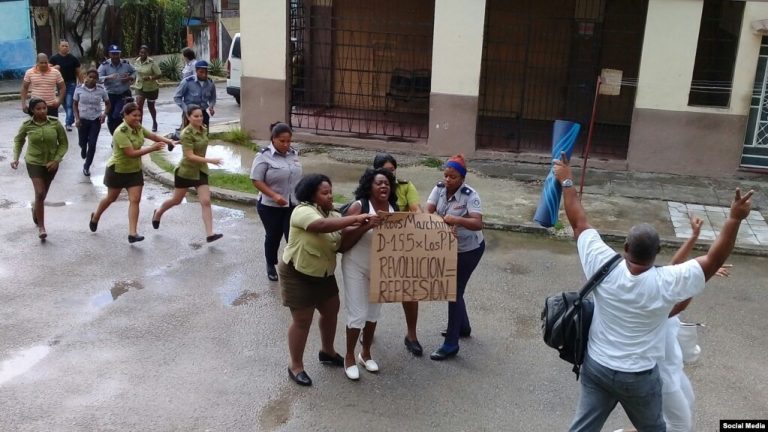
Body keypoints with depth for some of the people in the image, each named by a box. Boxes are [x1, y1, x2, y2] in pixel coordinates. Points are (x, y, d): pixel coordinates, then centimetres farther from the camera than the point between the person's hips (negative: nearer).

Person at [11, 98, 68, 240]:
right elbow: (18, 140, 10)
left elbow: (64, 143, -4)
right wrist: (16, 158, -1)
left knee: (43, 193, 19)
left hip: (51, 163, 2)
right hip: (34, 162, -2)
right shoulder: (27, 125, -10)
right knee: (40, 193, -14)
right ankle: (41, 227, -6)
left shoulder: (55, 123, -11)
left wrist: (56, 160, -14)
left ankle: (35, 209, 52)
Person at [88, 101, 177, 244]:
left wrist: (169, 141, 0)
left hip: (135, 170, 5)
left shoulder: (138, 127, -5)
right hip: (117, 170, -5)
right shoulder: (121, 132, -27)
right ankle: (95, 217, 44)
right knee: (111, 198, 15)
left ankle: (132, 233, -8)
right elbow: (131, 153, -32)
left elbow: (152, 135, 12)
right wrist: (152, 148, -33)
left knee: (135, 200, -6)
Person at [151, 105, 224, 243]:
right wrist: (210, 160, -35)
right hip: (186, 171, -5)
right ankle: (158, 213, 45)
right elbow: (190, 156, -28)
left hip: (201, 171, 5)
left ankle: (210, 234, -11)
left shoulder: (204, 129, 0)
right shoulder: (187, 134, -21)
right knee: (176, 200, 15)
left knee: (206, 202, -8)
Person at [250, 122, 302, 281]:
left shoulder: (293, 154, 3)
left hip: (293, 205, 4)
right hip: (271, 206, -3)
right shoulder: (264, 156, -14)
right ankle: (271, 266, 32)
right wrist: (274, 195, -25)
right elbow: (257, 181, -16)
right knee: (273, 236, 12)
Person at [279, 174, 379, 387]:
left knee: (331, 311, 18)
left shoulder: (334, 214, 2)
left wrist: (363, 226, -15)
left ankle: (327, 352, 40)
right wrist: (356, 219, -42)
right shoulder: (303, 211, -23)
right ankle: (296, 366, 16)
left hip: (324, 274, 8)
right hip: (298, 275, -8)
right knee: (302, 320, 0)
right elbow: (323, 225, -41)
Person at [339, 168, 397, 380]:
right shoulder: (359, 206, -17)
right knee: (358, 313, -2)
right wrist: (367, 224, -33)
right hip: (356, 267, -5)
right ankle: (349, 358, 17)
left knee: (373, 312, 16)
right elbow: (345, 239, -22)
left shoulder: (394, 209, -3)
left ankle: (366, 353, 34)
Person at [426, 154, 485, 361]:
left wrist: (457, 220, -51)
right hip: (449, 246, 7)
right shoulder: (439, 188, -9)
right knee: (452, 287, 20)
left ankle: (451, 344, 3)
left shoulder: (470, 195, -26)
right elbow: (427, 211, -15)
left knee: (455, 291, -5)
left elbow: (478, 224, -36)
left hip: (469, 250, -7)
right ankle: (463, 326, 43)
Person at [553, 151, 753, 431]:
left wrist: (566, 182, -2)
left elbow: (579, 223, -10)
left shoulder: (604, 268, -20)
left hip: (596, 367, 2)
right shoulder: (667, 283, -24)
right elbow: (714, 260, -14)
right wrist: (735, 219, -15)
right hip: (639, 377, -2)